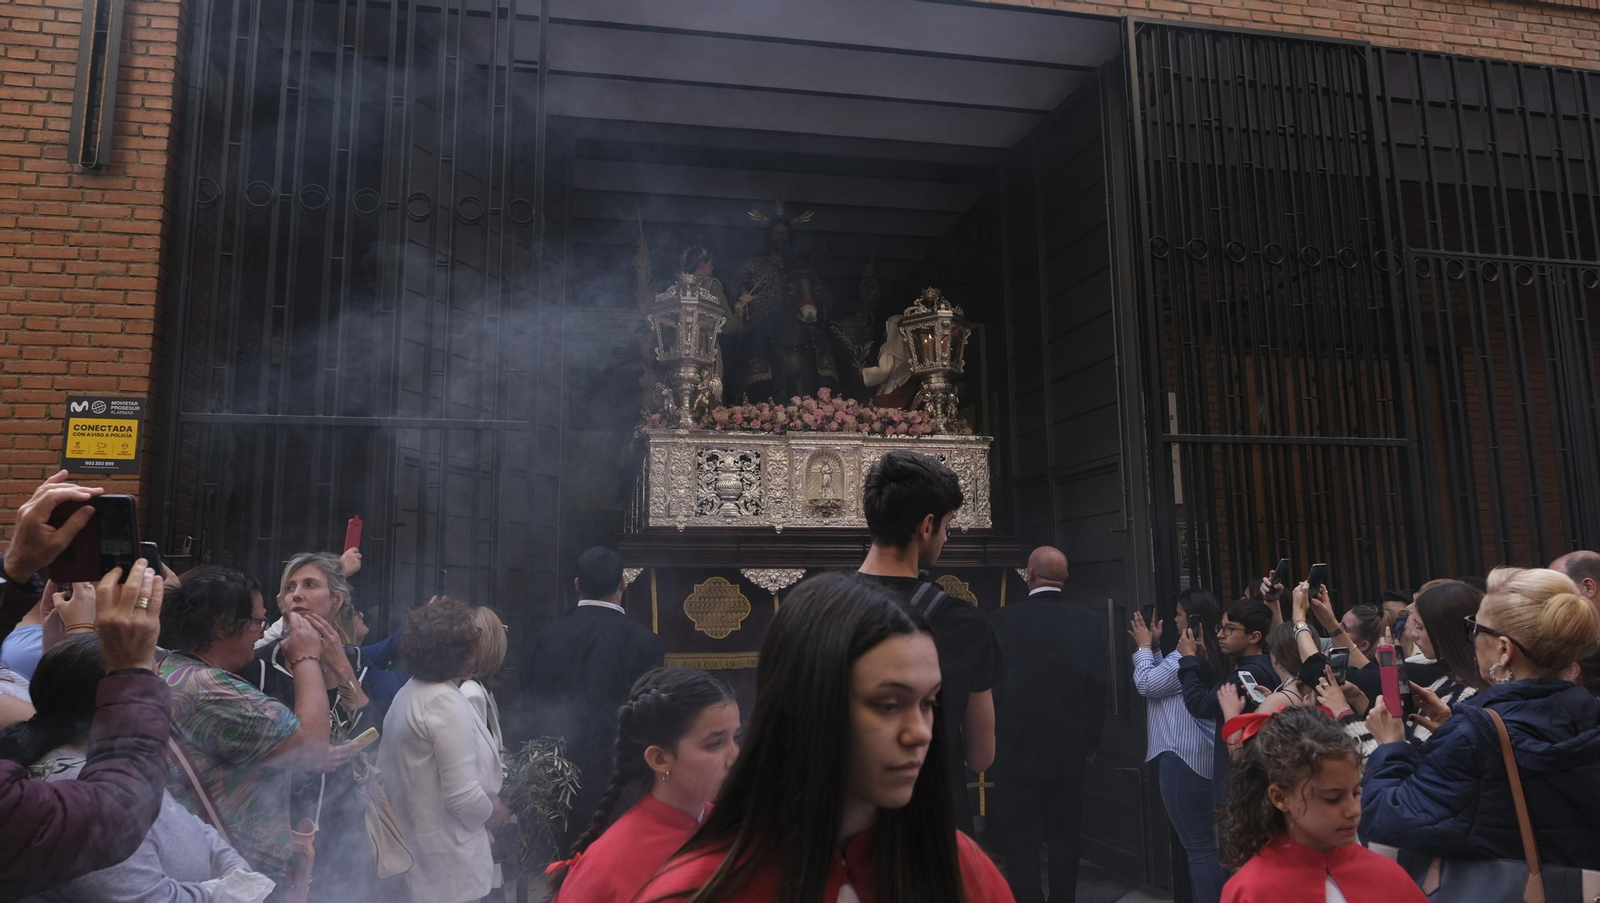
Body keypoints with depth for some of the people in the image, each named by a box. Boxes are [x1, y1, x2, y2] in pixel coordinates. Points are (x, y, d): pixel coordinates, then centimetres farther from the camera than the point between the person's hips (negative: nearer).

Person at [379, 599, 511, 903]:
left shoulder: (407, 693, 8)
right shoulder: (447, 703, -21)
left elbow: (385, 765, 15)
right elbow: (462, 795, -26)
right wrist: (492, 812, -6)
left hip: (412, 841, 9)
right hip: (444, 855, -9)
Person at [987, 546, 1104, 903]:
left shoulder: (1006, 620, -14)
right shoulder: (1085, 617, -3)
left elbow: (993, 686, -11)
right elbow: (1098, 681, -1)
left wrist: (992, 739, 2)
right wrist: (1092, 739, 9)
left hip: (1019, 747, -4)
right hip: (1070, 746, 4)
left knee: (1020, 839, 5)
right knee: (1065, 835, 16)